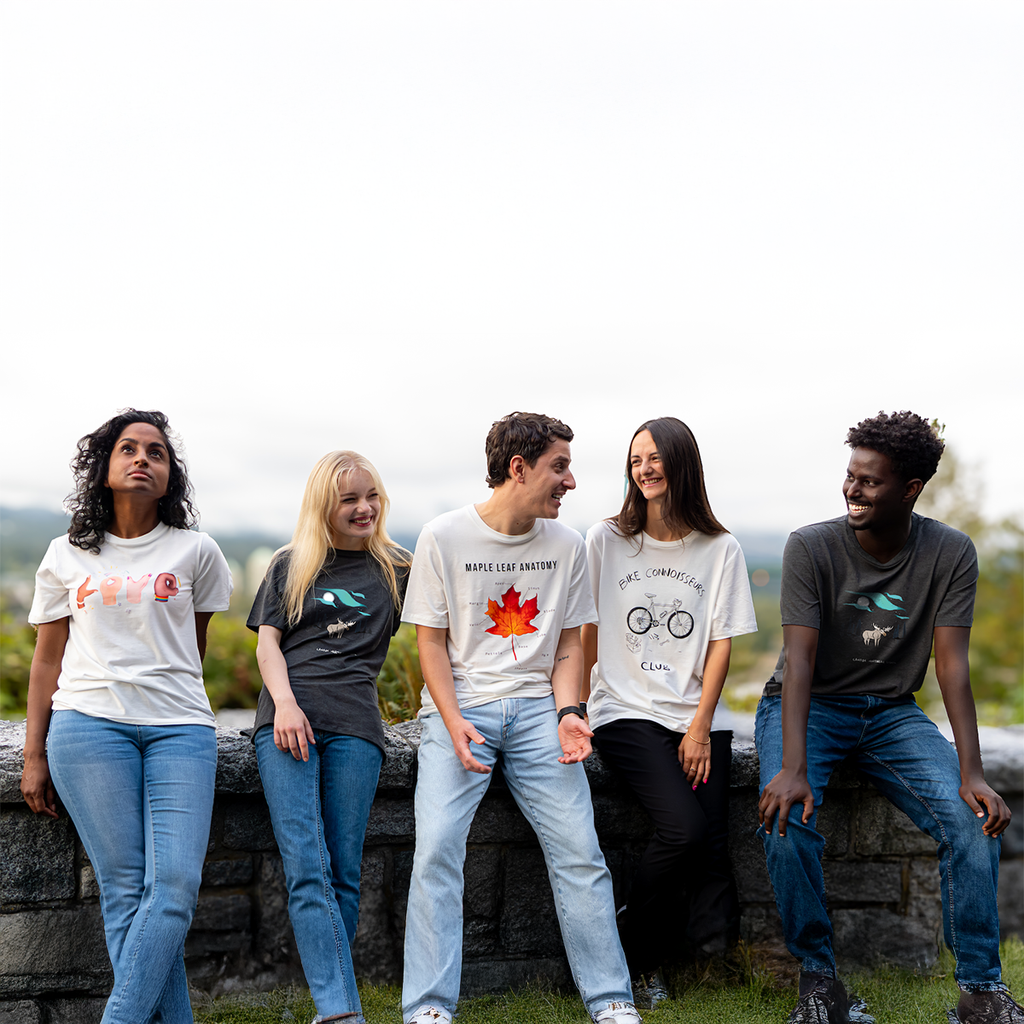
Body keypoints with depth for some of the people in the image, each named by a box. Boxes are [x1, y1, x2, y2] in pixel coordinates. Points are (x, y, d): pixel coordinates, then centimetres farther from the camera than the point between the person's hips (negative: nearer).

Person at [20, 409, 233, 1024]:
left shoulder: (196, 552, 10)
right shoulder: (67, 557, 12)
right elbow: (47, 661, 14)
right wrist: (34, 756, 10)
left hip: (181, 730, 0)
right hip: (88, 725, 0)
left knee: (175, 885, -14)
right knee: (125, 888, -6)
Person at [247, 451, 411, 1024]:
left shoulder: (398, 569, 18)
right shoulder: (291, 566, 19)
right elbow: (268, 639, 10)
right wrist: (285, 702, -5)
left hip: (354, 725, 1)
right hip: (286, 720, 0)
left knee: (344, 872, -2)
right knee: (306, 869, -13)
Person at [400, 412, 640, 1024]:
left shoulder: (567, 545, 6)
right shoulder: (444, 538, -4)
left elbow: (568, 642, 11)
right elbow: (432, 642, -1)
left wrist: (567, 712, -6)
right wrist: (453, 722, -14)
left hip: (536, 707, 2)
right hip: (459, 705, -2)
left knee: (580, 852, -4)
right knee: (437, 846, -14)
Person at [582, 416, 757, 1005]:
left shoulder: (721, 550, 7)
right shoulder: (606, 541, 6)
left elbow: (721, 643, 3)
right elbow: (587, 635, 9)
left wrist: (700, 727, -6)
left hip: (696, 716, 2)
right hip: (626, 712, -2)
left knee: (712, 839, -17)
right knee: (684, 828, -22)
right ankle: (634, 959, -1)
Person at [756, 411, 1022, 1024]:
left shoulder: (951, 554, -8)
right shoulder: (812, 548, -15)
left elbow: (952, 664, -13)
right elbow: (799, 660, -22)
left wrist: (972, 773, -25)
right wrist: (793, 767, -35)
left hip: (891, 713, 2)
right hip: (806, 707, -2)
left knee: (975, 819, -21)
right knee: (786, 820, -30)